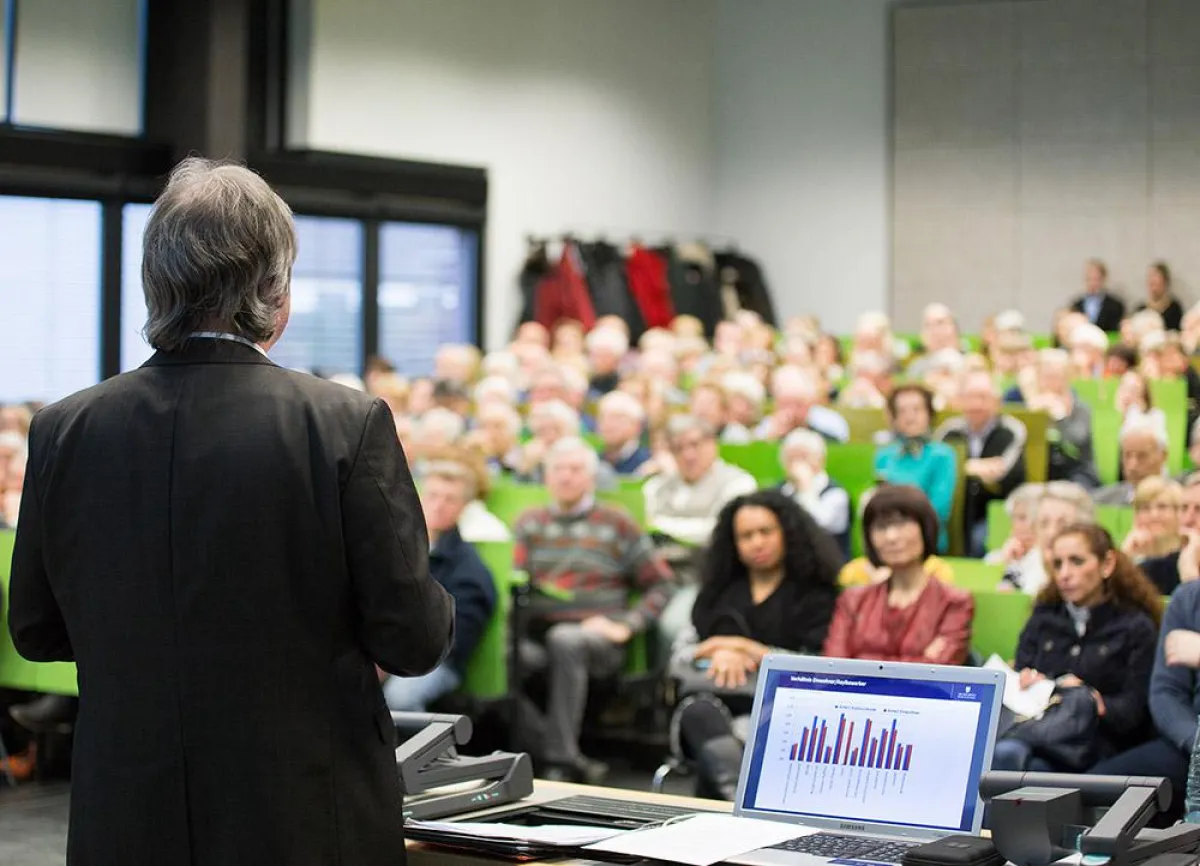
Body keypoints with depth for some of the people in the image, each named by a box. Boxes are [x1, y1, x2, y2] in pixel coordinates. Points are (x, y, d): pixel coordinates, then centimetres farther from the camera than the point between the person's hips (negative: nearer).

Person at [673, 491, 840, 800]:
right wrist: (718, 655, -4)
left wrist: (747, 649, -5)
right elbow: (681, 652, 19)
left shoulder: (816, 594, 13)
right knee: (698, 711, -36)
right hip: (719, 702, 3)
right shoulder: (720, 591, 26)